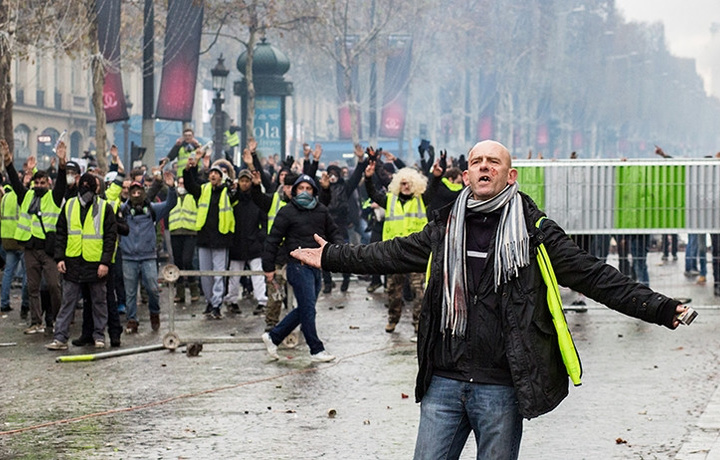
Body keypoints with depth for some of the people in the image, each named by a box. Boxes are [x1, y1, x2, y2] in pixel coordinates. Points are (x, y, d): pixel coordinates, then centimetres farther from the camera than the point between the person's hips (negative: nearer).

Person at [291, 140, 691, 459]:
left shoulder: (535, 231, -1)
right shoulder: (445, 230, 10)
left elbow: (595, 277, -4)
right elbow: (390, 255, 23)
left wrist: (658, 309, -12)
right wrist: (330, 257, 28)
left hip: (501, 389, -3)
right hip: (444, 381, 3)